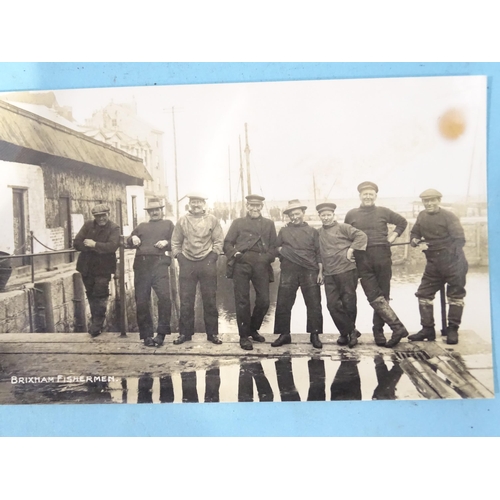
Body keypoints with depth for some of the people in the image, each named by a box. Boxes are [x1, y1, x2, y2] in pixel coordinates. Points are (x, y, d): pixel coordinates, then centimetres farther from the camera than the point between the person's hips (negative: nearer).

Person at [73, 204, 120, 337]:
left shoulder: (114, 228, -5)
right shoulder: (88, 225, 5)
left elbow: (112, 246, -20)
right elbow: (77, 243, -3)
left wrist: (94, 244, -18)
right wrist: (97, 248, -14)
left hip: (103, 268, -4)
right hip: (87, 267, 4)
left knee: (100, 296, -6)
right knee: (91, 296, 14)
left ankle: (97, 325, 4)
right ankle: (95, 322, 28)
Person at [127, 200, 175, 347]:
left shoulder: (168, 224, 20)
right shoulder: (142, 226, 28)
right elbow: (129, 241, 25)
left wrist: (167, 243, -9)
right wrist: (133, 238, 3)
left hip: (160, 264, -3)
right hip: (141, 265, 4)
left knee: (164, 297, -18)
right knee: (141, 301, 1)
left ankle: (161, 333, -6)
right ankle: (146, 335, 12)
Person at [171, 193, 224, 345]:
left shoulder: (212, 220, 3)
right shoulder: (182, 220, 7)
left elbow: (219, 240, 4)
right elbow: (175, 241, 11)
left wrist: (213, 255, -5)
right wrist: (178, 256, 1)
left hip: (207, 263, -1)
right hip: (187, 263, 1)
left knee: (209, 300, 4)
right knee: (185, 300, 4)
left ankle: (212, 333, 14)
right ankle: (185, 333, 15)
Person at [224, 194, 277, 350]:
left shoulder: (269, 224, 19)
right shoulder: (238, 222, 15)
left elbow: (273, 246, 14)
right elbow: (227, 243, 9)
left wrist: (267, 258, -4)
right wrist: (235, 254, -9)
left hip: (261, 265, 2)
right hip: (241, 264, -1)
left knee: (264, 300, -2)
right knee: (242, 301, -2)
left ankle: (253, 329, 22)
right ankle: (244, 336, 10)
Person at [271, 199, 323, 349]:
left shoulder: (312, 231, 15)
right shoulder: (283, 231, 17)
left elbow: (319, 253, 11)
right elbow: (276, 248, 19)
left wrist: (320, 271, 3)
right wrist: (281, 250, -3)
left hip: (309, 271, -1)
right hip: (288, 272, 1)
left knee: (314, 304, -3)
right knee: (283, 304, -1)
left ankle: (315, 335, 7)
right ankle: (284, 334, 10)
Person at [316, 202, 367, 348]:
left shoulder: (343, 228, 0)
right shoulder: (318, 233, 15)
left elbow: (362, 236, -9)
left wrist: (351, 250, -14)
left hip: (346, 271, -5)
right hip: (329, 274, 5)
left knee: (348, 303, 1)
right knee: (333, 305, 0)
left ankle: (347, 332, 20)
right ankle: (350, 332, 13)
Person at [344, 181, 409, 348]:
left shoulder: (383, 212, 8)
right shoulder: (351, 214, 10)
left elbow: (403, 222, 21)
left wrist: (393, 236, 9)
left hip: (382, 256, 0)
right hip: (362, 259, 0)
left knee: (382, 296, 3)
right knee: (375, 297, -9)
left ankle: (378, 333, 10)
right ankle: (398, 327, -4)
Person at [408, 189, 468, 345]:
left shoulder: (449, 216, -10)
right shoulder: (422, 216, 6)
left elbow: (459, 239, -14)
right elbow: (415, 232, 18)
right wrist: (414, 239, -5)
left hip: (453, 262, -5)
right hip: (433, 264, 6)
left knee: (455, 295, 3)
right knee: (424, 293, 5)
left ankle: (452, 330, 15)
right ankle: (427, 329, 15)